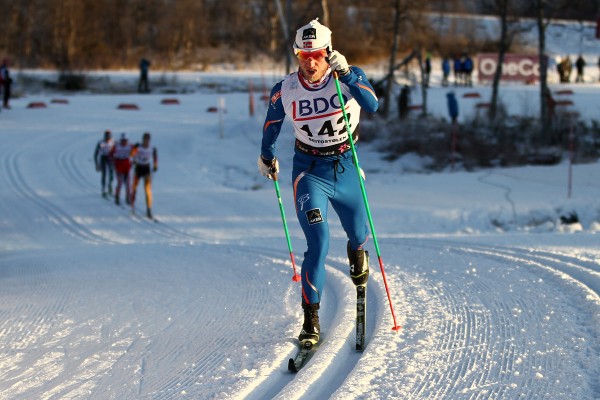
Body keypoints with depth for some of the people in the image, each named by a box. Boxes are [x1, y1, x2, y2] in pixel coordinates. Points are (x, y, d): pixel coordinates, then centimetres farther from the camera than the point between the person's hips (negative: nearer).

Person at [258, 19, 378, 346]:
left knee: (358, 234, 19)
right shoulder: (286, 90, -10)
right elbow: (272, 123, 11)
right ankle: (311, 319, -12)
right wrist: (266, 155, 23)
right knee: (318, 242, -18)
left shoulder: (349, 76, -13)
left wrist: (345, 74, -42)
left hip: (346, 169, 2)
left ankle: (357, 252, 59)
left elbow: (372, 105, -31)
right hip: (309, 172, -1)